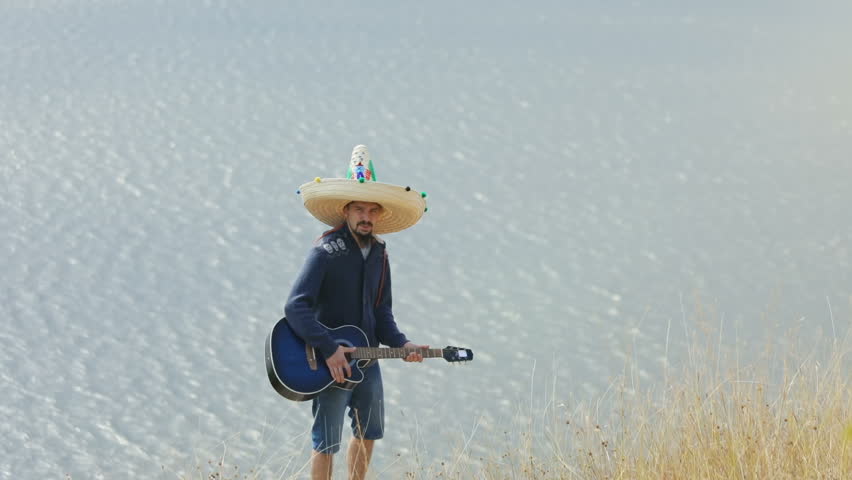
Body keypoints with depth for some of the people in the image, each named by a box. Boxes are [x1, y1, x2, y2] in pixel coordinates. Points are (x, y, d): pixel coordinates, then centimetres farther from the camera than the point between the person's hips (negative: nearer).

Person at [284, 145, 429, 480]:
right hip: (329, 363, -8)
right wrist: (329, 349, -29)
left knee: (368, 432, 20)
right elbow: (295, 307, -24)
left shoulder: (378, 253, 7)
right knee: (326, 442, -3)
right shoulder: (326, 252, -16)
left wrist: (400, 343, -3)